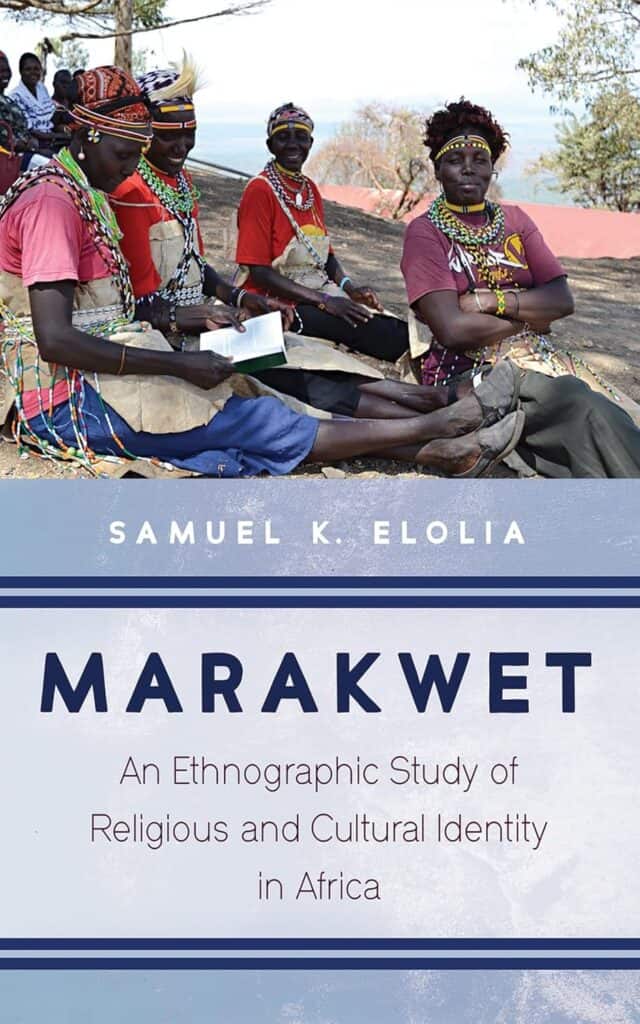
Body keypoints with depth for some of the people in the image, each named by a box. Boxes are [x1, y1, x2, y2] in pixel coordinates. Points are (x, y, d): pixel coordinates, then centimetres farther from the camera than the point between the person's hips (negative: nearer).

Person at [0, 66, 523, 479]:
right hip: (65, 402, -9)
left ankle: (431, 451, -15)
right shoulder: (52, 203, -16)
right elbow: (55, 339, -25)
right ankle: (437, 428, -15)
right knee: (254, 422, -14)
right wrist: (179, 364, -22)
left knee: (258, 411, -6)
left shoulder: (86, 196, 18)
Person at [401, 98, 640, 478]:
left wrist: (491, 301, -10)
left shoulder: (515, 220, 15)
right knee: (590, 412, -29)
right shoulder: (424, 233, -1)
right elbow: (452, 329, -14)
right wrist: (530, 317, -3)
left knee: (609, 419, -24)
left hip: (538, 360, 5)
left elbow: (563, 300, 2)